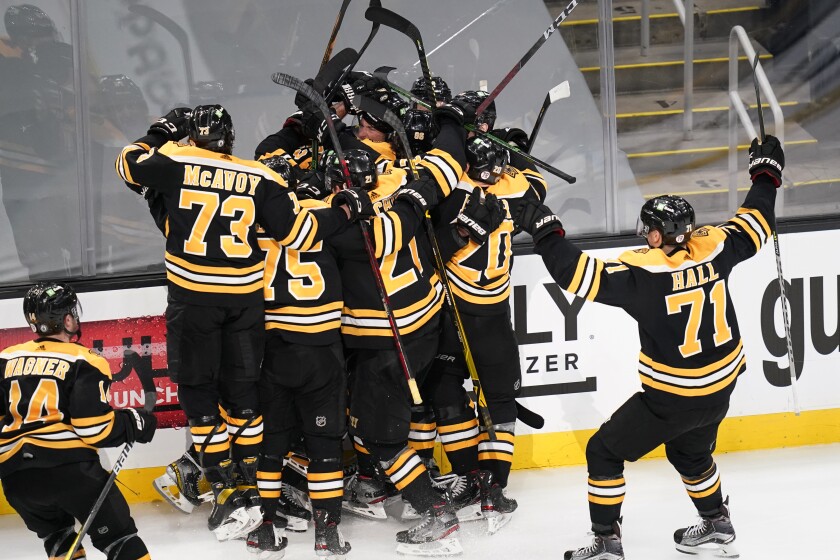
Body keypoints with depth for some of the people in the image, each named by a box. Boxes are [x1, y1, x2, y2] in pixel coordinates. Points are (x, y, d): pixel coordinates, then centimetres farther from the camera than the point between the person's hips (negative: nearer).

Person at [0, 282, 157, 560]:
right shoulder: (83, 363, -1)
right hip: (69, 465, -5)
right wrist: (137, 424, 8)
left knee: (56, 534, 25)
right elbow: (96, 429, -7)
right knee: (118, 537, 2)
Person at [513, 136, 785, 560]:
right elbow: (754, 226, 9)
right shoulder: (712, 247, -9)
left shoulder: (644, 272, -25)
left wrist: (544, 230, -20)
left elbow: (580, 276, -28)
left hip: (671, 397, -7)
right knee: (690, 452, 33)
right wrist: (766, 175, 24)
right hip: (721, 386, 7)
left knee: (605, 452, 9)